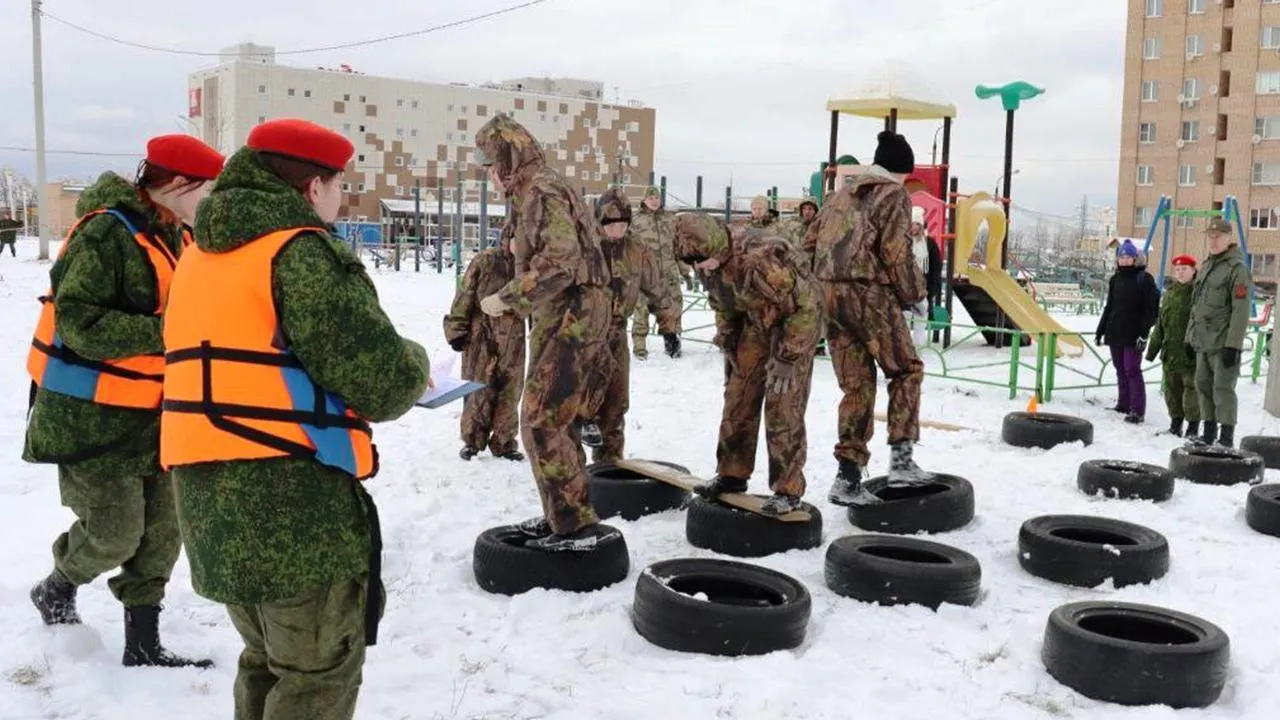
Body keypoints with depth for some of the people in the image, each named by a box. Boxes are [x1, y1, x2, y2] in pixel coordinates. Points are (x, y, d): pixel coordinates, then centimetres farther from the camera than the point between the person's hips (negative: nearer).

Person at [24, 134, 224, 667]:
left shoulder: (168, 235, 9)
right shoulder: (108, 231, -19)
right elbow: (78, 323, -25)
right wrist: (162, 334, -28)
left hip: (147, 416, 9)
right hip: (90, 417, -8)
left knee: (161, 531, 8)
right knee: (114, 531, -1)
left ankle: (143, 644, 20)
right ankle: (56, 590, 31)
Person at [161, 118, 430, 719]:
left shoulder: (201, 257, 14)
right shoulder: (302, 253, -13)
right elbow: (383, 386, -18)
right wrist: (414, 364, 5)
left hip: (211, 508, 9)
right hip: (297, 512, -8)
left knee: (267, 664, 25)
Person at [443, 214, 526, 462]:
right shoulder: (484, 262, -7)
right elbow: (465, 297, -4)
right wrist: (456, 331, -4)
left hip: (513, 341, 3)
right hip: (481, 338, -3)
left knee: (510, 393, 7)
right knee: (478, 392, 4)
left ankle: (503, 442, 19)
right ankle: (473, 440, 17)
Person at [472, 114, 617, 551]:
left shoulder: (542, 190, -13)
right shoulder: (535, 193, 19)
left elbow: (559, 261, -24)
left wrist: (505, 299, -18)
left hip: (570, 318, -11)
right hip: (565, 318, 11)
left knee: (542, 424, -10)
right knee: (556, 421, 16)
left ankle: (577, 526, -6)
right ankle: (562, 515, 26)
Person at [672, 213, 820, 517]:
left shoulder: (761, 258, -36)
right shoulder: (709, 263, -12)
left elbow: (805, 306, -28)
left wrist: (787, 357, -24)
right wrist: (728, 345, 4)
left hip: (796, 317, -7)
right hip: (756, 319, 7)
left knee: (782, 407, -11)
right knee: (738, 397, 7)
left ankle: (788, 490, -2)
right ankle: (732, 474, 20)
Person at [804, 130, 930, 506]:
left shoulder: (842, 194, 22)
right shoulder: (894, 195, 2)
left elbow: (811, 241, 19)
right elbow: (895, 251, -8)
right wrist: (912, 293, 4)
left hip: (828, 295, 6)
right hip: (869, 293, -6)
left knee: (856, 385, 10)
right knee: (906, 369, 12)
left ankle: (848, 477, 5)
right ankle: (901, 459, 2)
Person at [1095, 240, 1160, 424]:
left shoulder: (1144, 278, -5)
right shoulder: (1115, 279, 14)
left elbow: (1152, 308, -9)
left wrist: (1144, 332, -17)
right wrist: (1100, 331, 17)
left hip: (1133, 334, -6)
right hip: (1115, 333, 6)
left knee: (1132, 370, -8)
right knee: (1120, 370, 11)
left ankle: (1137, 410, -6)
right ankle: (1123, 404, 20)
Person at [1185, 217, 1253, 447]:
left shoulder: (1237, 268, -10)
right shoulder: (1207, 265, 17)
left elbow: (1241, 310, -16)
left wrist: (1233, 344, -21)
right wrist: (1190, 336, 19)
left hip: (1223, 342, -8)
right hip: (1203, 341, 8)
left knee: (1223, 388, -7)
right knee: (1203, 385, 12)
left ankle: (1226, 438, -2)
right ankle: (1209, 433, 22)